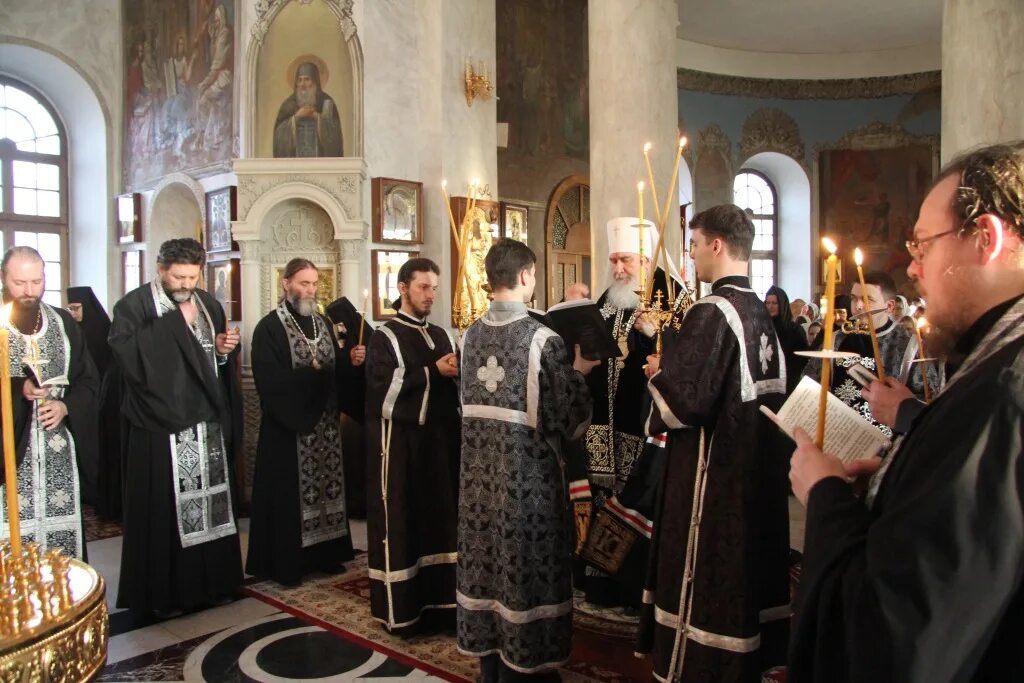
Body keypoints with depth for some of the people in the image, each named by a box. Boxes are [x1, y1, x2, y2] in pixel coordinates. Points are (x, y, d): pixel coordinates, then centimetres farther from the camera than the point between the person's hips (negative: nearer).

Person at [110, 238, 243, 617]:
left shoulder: (208, 305, 12)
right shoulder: (134, 306, -4)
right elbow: (124, 352, -21)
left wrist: (225, 349, -5)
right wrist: (171, 319, -19)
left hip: (208, 425, 5)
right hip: (161, 427, -5)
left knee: (210, 503, 11)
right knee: (164, 509, 2)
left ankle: (212, 581, 25)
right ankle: (165, 593, 15)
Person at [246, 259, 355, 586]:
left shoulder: (324, 324, 12)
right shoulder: (269, 328, -9)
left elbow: (338, 372, 9)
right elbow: (271, 381, -19)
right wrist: (315, 375, -16)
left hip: (326, 423, 6)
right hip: (288, 427, -6)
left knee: (325, 485, 11)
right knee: (290, 494, 1)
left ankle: (324, 555, 23)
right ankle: (286, 564, 13)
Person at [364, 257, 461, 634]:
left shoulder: (441, 335, 14)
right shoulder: (384, 337, -5)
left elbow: (456, 382, 14)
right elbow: (383, 388, -17)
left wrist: (459, 372, -8)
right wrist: (433, 372, -18)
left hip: (440, 437, 6)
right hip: (401, 440, -6)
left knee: (441, 515, 9)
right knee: (401, 522, 0)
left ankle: (438, 599, 21)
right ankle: (400, 608, 11)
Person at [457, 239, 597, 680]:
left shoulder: (471, 335, 1)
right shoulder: (542, 338, -16)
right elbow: (566, 414, -12)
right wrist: (578, 373, 6)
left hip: (480, 472, 6)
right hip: (528, 474, -5)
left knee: (486, 562, 16)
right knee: (526, 568, 9)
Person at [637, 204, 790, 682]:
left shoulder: (711, 312, -19)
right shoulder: (760, 313, 8)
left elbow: (681, 401, -25)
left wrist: (657, 372, -3)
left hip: (712, 475, -9)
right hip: (755, 474, 9)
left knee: (705, 584, 4)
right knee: (744, 570, 20)